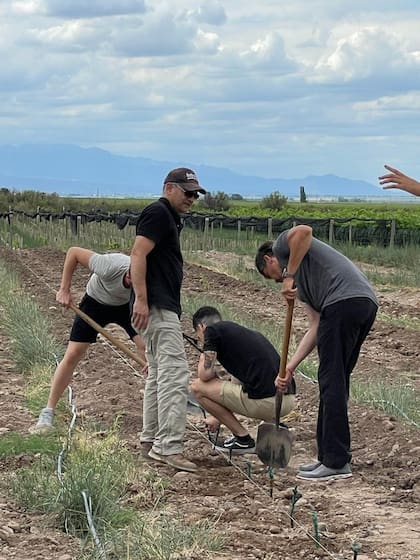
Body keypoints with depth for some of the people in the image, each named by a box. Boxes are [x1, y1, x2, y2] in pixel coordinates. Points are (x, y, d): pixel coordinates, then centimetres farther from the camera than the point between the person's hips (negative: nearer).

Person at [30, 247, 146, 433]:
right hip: (96, 301, -1)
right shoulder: (109, 268, -41)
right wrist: (64, 290, -22)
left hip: (127, 306, 2)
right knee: (72, 354, -8)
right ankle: (47, 413, 0)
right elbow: (73, 252, -27)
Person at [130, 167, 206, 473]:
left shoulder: (170, 218, 21)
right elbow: (138, 254, -19)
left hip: (164, 308, 11)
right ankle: (168, 446, -18)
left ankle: (151, 440, 22)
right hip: (157, 308, -11)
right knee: (176, 374, -15)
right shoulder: (158, 213, -10)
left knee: (158, 375, 15)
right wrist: (141, 299, -26)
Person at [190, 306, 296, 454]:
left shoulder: (212, 330, 4)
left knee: (197, 386, 7)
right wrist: (218, 417, 52)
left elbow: (205, 374, -4)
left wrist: (203, 358, 21)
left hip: (266, 402, -9)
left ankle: (242, 438, 9)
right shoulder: (245, 332, 28)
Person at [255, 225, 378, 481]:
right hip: (366, 304, 9)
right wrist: (290, 367, 18)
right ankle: (330, 457, 20)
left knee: (332, 382, -4)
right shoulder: (302, 284, 35)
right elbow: (317, 327, 23)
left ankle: (337, 462, -2)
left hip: (344, 300, -9)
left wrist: (289, 275, -3)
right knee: (336, 383, 15)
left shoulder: (283, 245, 16)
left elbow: (304, 231, -10)